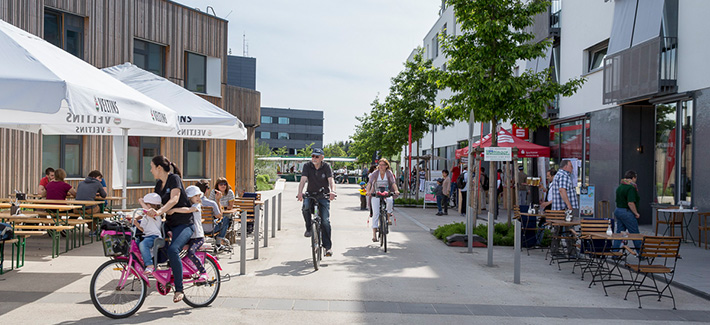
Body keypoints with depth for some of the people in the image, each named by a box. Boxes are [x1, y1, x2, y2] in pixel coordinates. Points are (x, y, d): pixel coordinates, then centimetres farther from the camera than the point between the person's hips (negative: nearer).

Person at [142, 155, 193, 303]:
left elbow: (174, 199, -26)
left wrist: (159, 212, -40)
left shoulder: (174, 178, -11)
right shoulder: (159, 184, 12)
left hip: (184, 224, -9)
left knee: (172, 250, -30)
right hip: (169, 223, 9)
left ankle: (179, 290, -21)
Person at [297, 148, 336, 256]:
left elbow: (331, 180, -18)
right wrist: (300, 192, -35)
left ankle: (328, 246, -3)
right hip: (310, 194, 1)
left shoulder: (326, 166, -5)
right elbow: (303, 180, -16)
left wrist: (332, 191, -39)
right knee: (305, 207, -32)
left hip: (323, 196, -1)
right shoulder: (307, 166, -4)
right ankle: (308, 229, -8)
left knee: (325, 220, -12)